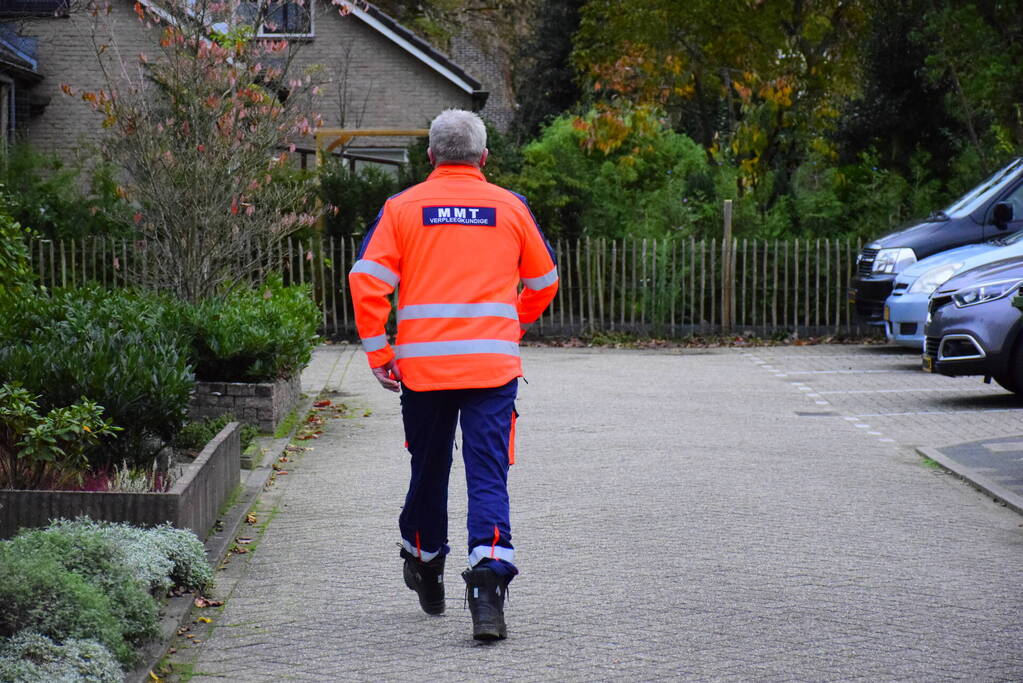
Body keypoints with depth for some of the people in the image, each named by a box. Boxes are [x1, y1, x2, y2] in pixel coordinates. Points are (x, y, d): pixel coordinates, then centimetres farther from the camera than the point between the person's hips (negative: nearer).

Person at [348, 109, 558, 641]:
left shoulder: (402, 208, 4)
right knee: (488, 474, -4)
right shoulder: (510, 208, 7)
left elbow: (367, 279, -4)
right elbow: (544, 281, 17)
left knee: (428, 468, 17)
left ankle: (424, 567, 35)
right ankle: (487, 582, -21)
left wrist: (378, 352, 3)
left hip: (421, 363, 1)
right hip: (493, 364, -1)